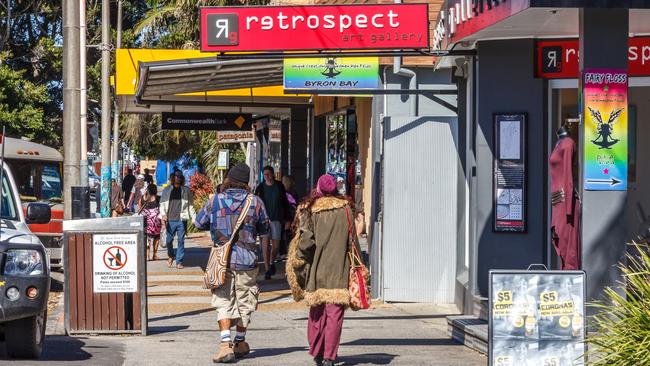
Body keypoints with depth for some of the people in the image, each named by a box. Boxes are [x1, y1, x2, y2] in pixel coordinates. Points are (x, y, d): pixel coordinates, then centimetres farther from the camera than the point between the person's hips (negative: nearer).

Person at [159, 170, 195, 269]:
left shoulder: (186, 190, 9)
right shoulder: (167, 190, 10)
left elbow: (190, 206, 11)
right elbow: (162, 204, 9)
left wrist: (193, 219, 4)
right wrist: (163, 214, -8)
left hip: (181, 220, -1)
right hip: (170, 220, 1)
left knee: (181, 241, -2)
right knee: (169, 240, 6)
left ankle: (179, 261, 4)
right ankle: (171, 256, 32)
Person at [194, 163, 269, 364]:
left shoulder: (214, 201, -3)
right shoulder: (255, 202, -3)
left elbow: (198, 223, 10)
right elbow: (264, 228, 9)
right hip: (247, 260, 1)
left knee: (223, 302, 3)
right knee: (244, 301, 15)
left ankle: (226, 344, -13)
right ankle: (240, 342, 27)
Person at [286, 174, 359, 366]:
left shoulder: (309, 209, -4)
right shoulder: (345, 208, 0)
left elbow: (306, 240, -10)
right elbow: (352, 240, 1)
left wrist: (299, 263, 1)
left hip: (316, 269, 1)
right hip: (338, 270, 0)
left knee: (316, 311, 15)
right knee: (334, 313, -1)